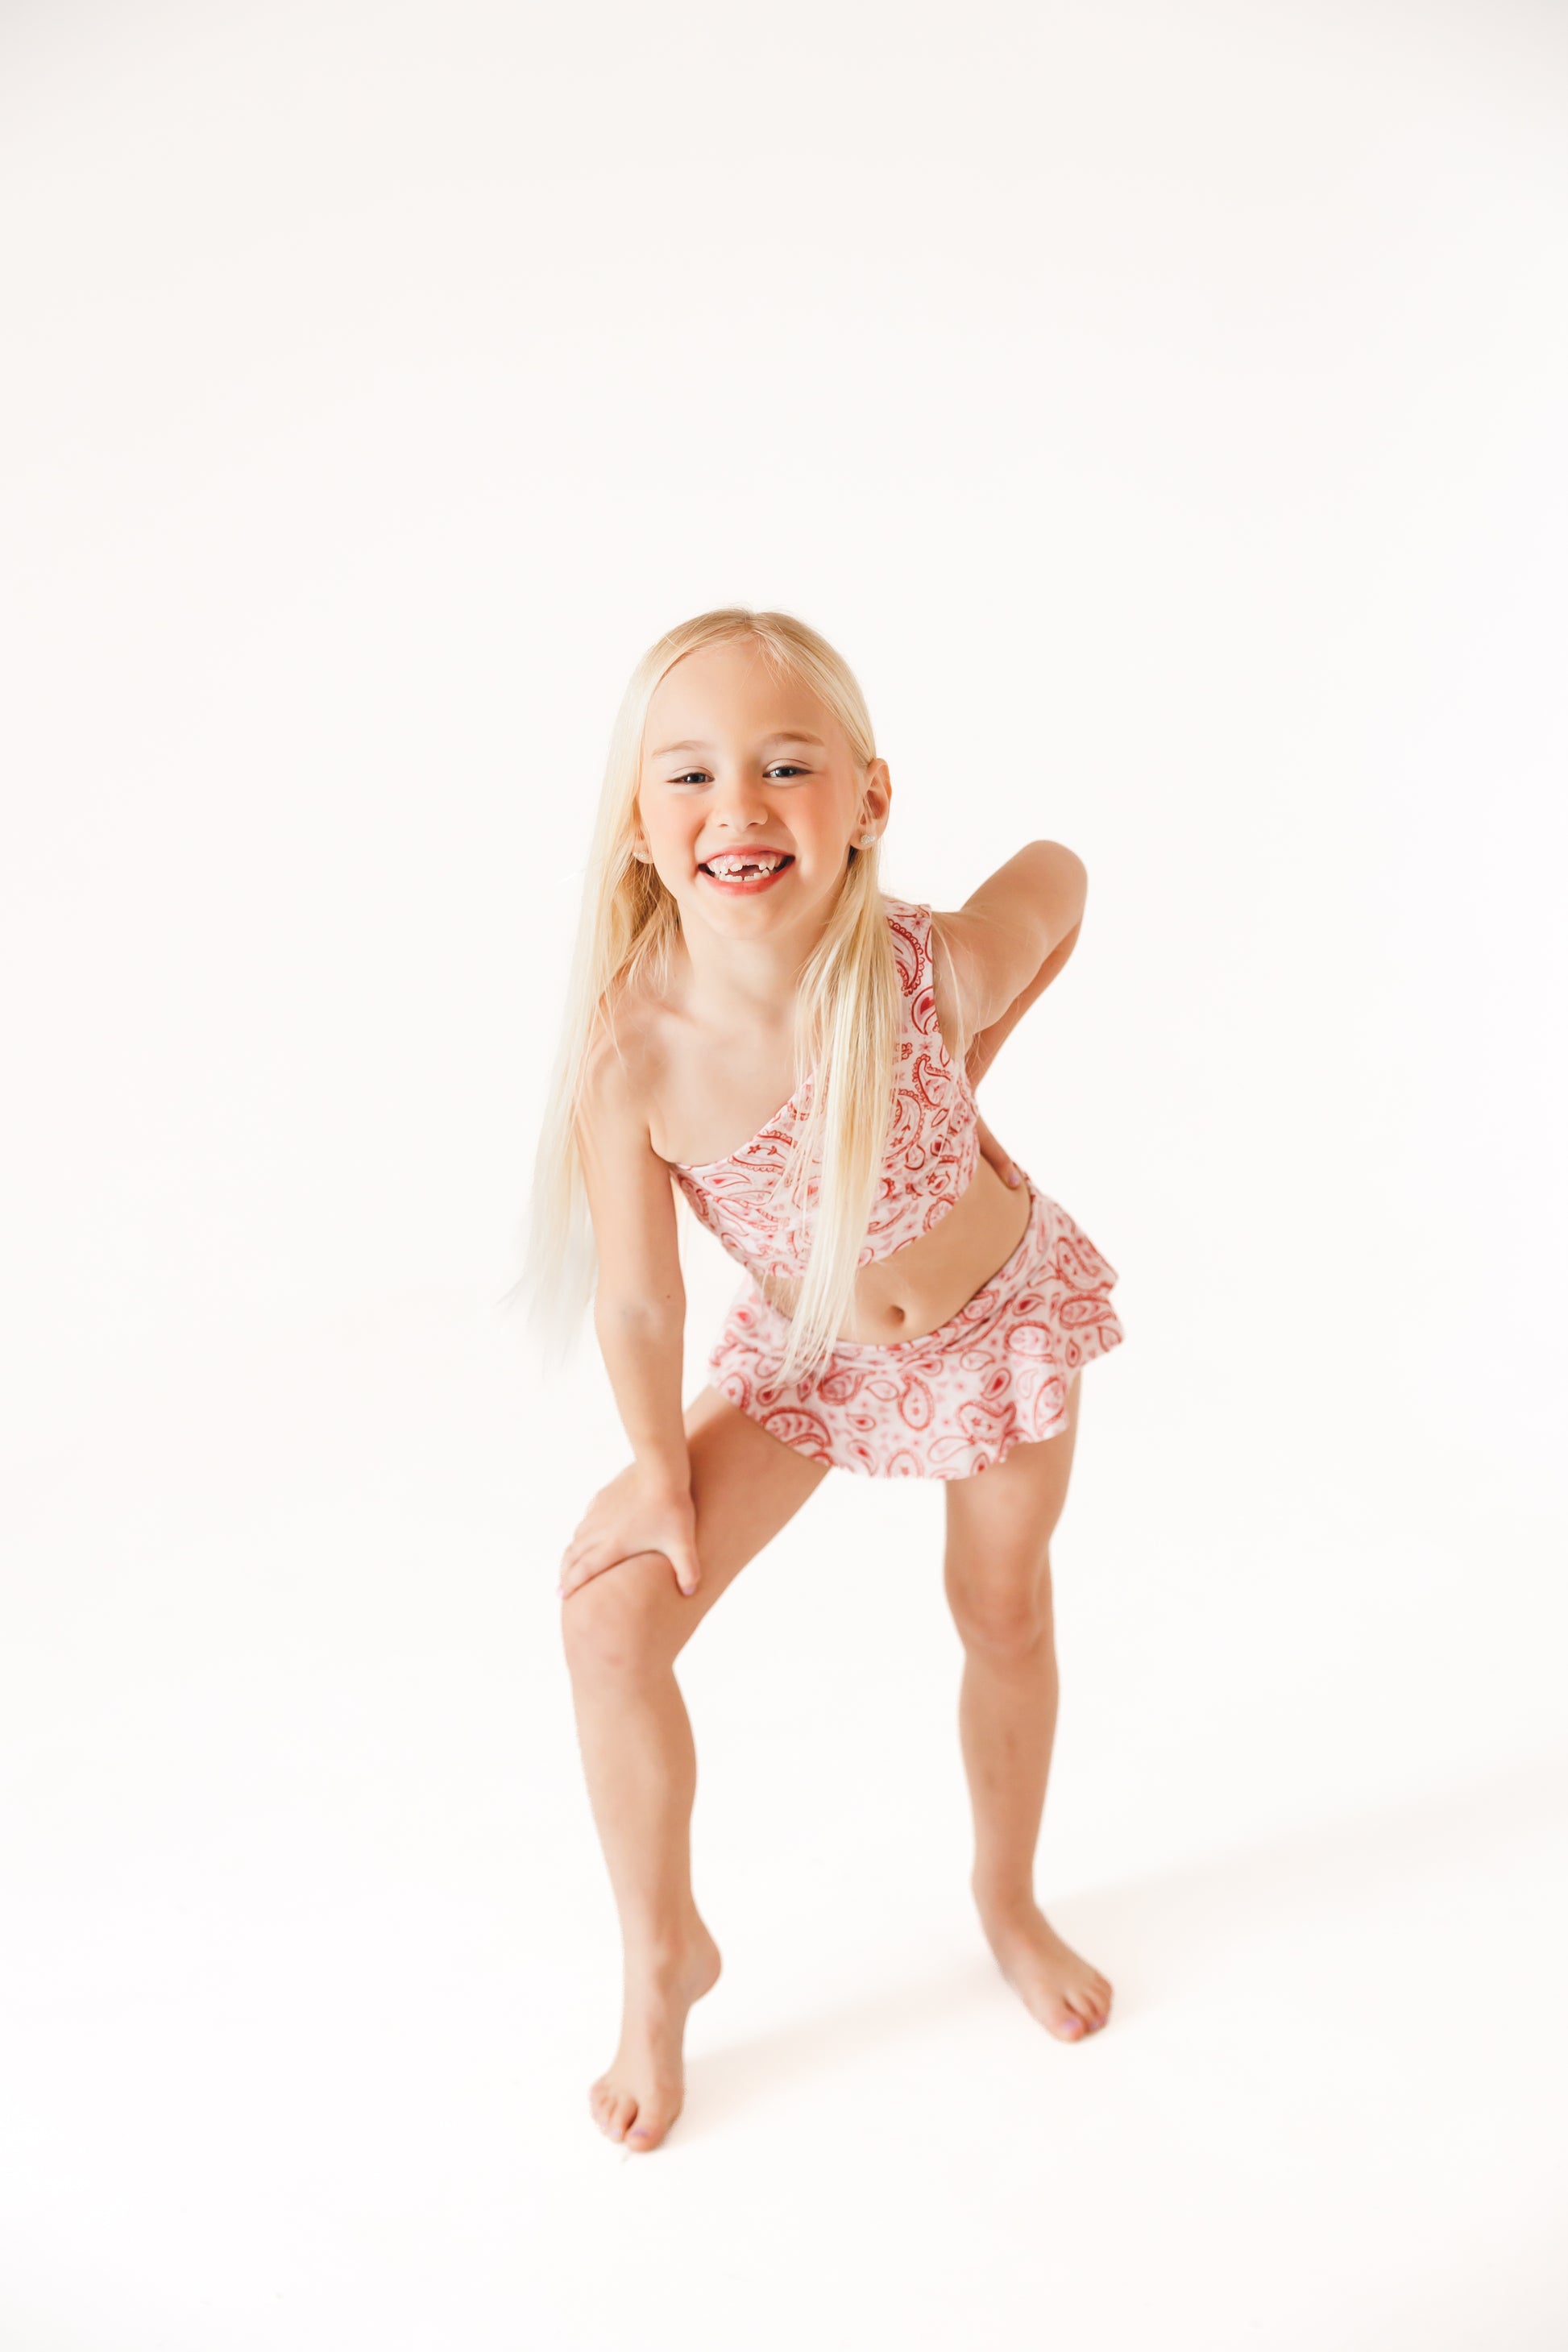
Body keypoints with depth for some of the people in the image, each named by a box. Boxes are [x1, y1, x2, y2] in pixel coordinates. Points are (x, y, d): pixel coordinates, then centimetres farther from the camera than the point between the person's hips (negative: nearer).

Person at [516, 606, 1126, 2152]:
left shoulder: (939, 965, -34)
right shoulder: (632, 1045, -34)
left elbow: (1058, 872, -10)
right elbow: (637, 1295, -20)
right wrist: (661, 1469, -6)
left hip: (1003, 1313, 1)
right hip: (802, 1347, 0)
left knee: (1005, 1615, 17)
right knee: (613, 1613, -11)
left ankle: (1007, 1898, 49)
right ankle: (665, 1955, 18)